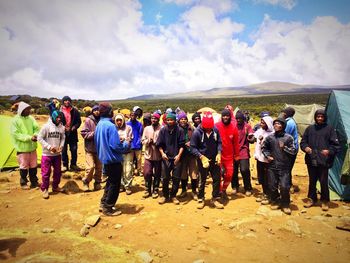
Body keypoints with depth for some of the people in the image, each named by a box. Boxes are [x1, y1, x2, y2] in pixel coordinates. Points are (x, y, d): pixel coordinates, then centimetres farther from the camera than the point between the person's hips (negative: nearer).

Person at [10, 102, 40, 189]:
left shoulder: (31, 118, 1)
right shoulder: (15, 120, -13)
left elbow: (36, 128, 3)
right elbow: (16, 134, -17)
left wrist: (36, 135, -20)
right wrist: (30, 138, -26)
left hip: (32, 147, 5)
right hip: (22, 148, -5)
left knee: (33, 165, 13)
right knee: (24, 166, 6)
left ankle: (34, 182, 27)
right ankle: (23, 183, 24)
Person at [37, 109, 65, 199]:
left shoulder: (62, 127, -1)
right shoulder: (46, 126, -13)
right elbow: (40, 138, -10)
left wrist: (61, 146, -6)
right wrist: (49, 147, -17)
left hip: (57, 154, 4)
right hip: (47, 154, -4)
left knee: (58, 171, 13)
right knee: (46, 172, 3)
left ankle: (55, 187, 32)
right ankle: (44, 189, 19)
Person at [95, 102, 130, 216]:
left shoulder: (99, 124, 6)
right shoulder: (110, 126, -22)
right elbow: (116, 146, -26)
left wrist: (120, 141, 14)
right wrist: (126, 144, -6)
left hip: (105, 158, 9)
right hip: (113, 159, -9)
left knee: (110, 181, 24)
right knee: (115, 184, 6)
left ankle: (103, 203, 32)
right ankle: (108, 208, 16)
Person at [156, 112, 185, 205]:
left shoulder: (179, 130, -4)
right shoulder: (163, 130, -1)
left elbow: (182, 144, -3)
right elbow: (159, 144, 3)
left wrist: (179, 155, -14)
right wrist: (162, 153, -12)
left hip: (176, 158, 0)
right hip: (166, 158, 1)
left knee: (176, 178, 5)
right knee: (165, 178, 6)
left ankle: (173, 195, 23)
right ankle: (165, 195, 24)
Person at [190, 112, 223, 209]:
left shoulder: (215, 130, -8)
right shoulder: (197, 132, -16)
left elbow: (219, 143, 3)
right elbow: (193, 147, -12)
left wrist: (219, 153, -11)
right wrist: (201, 157, -22)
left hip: (214, 160, 3)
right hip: (203, 160, -3)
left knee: (217, 179, 9)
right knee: (202, 180, 10)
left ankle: (215, 199, 26)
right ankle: (200, 199, 27)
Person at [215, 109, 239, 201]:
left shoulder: (233, 128, -2)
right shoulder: (217, 126, -10)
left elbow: (236, 143, 4)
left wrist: (236, 155, 8)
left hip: (229, 155, 2)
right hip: (219, 155, -2)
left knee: (229, 174, 3)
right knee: (218, 174, 3)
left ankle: (224, 190, 28)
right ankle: (220, 190, 25)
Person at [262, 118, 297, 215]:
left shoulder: (288, 137, -3)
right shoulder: (270, 137, 4)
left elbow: (294, 151, -4)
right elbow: (264, 148, 17)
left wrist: (284, 148, -19)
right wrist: (267, 156, 3)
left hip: (284, 167, -2)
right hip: (272, 166, 3)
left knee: (284, 187, -4)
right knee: (272, 186, 9)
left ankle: (285, 204, 17)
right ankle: (275, 201, 30)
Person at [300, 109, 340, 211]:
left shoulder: (329, 129, 0)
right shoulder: (309, 128, 8)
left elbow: (336, 145, -1)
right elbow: (303, 141, 12)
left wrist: (329, 151, -18)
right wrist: (305, 147, -8)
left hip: (324, 161, -3)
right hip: (311, 160, 3)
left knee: (323, 182, 3)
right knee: (312, 181, 14)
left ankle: (325, 201, 21)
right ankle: (312, 199, 28)